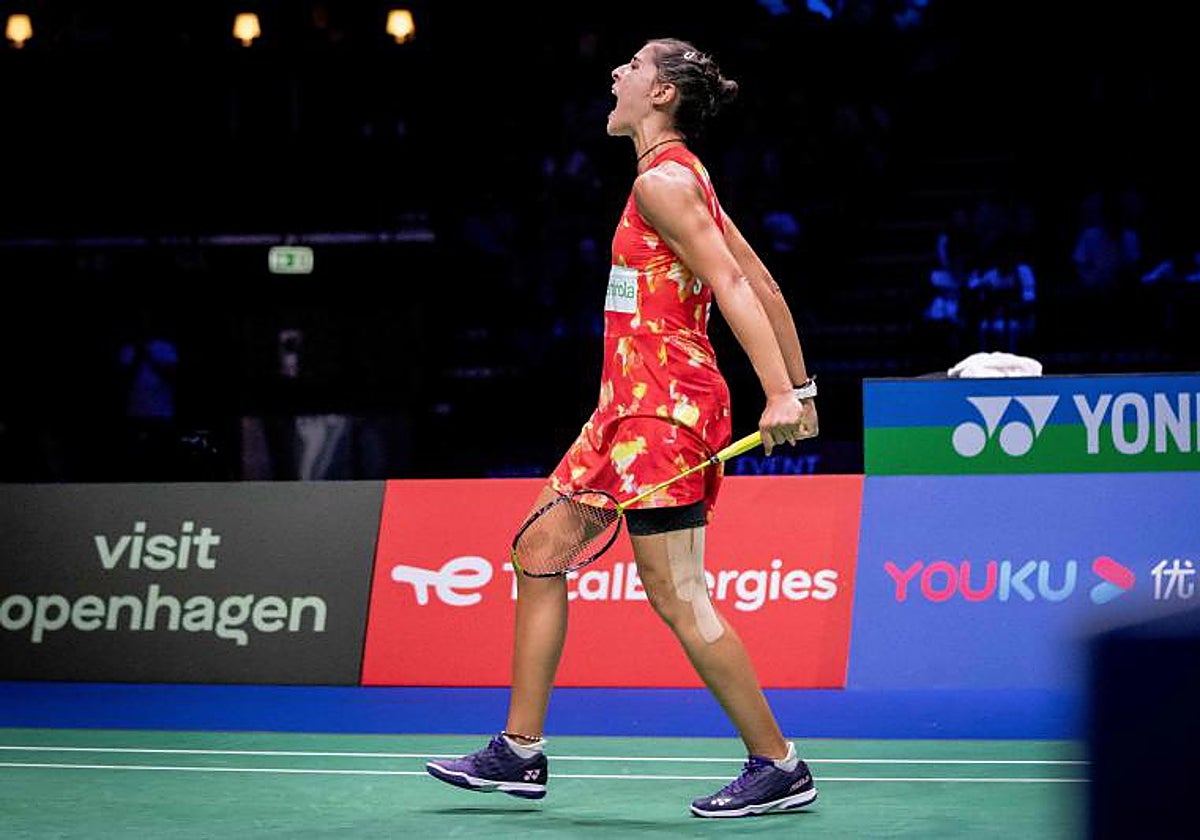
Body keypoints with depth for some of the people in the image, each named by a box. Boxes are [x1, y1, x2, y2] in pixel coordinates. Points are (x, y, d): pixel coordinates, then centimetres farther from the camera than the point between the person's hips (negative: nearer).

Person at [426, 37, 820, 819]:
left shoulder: (662, 181, -12)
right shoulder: (683, 177, 16)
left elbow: (730, 284, -20)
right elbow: (765, 287, 16)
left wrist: (778, 393, -27)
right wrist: (801, 387, 16)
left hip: (663, 407, -10)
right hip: (633, 404, 10)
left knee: (676, 595, -9)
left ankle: (780, 767, -3)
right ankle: (521, 752, 18)